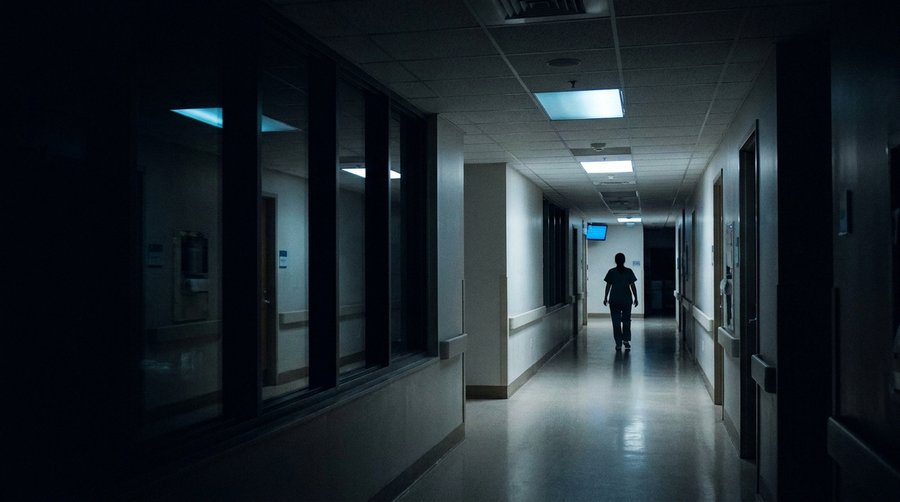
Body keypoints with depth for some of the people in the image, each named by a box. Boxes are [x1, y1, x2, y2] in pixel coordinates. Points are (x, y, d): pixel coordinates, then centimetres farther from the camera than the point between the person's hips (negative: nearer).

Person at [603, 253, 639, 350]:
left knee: (616, 322, 4)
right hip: (626, 300, 1)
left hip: (614, 300, 0)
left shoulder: (611, 272, -2)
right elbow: (633, 286, -2)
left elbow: (608, 286, -1)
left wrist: (605, 298, 7)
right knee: (626, 321, 11)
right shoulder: (629, 271, -1)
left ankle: (618, 343, 3)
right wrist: (636, 298, 4)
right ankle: (626, 340, 1)